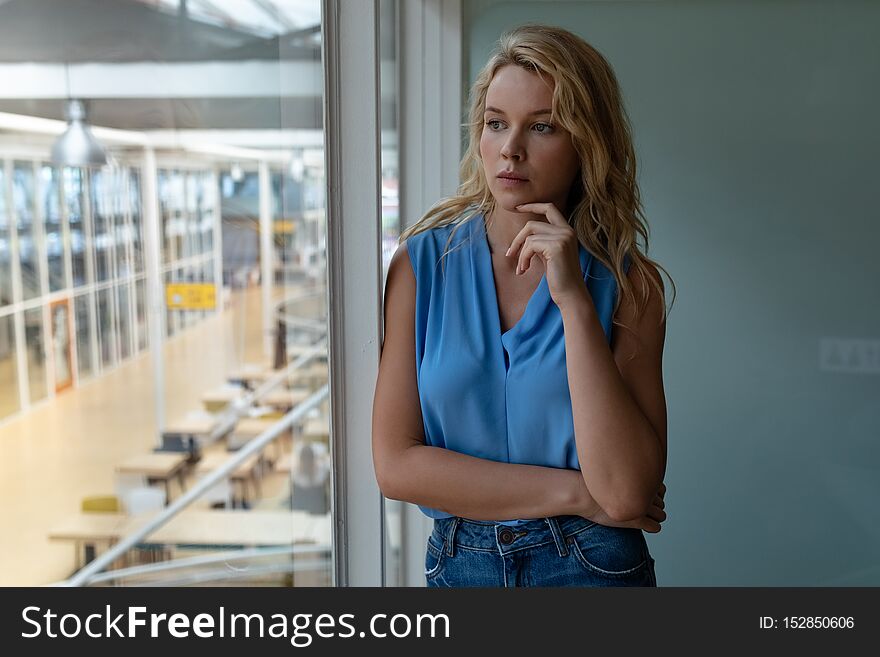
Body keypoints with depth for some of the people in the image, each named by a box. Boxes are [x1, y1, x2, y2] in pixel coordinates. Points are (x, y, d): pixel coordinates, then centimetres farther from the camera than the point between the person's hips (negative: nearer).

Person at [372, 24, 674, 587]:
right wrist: (575, 492, -15)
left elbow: (626, 491, -20)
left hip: (593, 563, -1)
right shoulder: (422, 263, -8)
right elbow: (395, 464, -12)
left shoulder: (626, 281, -9)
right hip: (457, 563, 1)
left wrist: (572, 297, -24)